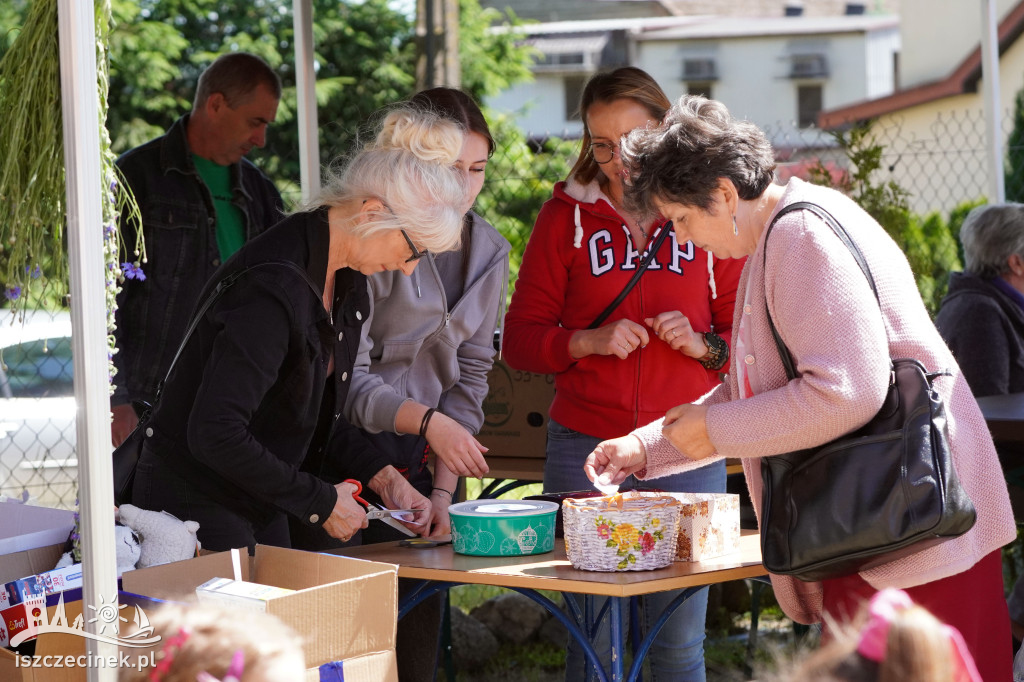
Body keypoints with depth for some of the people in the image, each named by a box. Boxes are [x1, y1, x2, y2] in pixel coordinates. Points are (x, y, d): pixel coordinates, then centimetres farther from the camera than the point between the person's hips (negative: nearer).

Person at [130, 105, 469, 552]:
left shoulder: (346, 284, 4)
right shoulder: (276, 288, -26)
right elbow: (216, 433, -30)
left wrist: (381, 477, 0)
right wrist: (319, 502, -22)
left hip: (263, 509, 9)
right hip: (196, 509, -9)